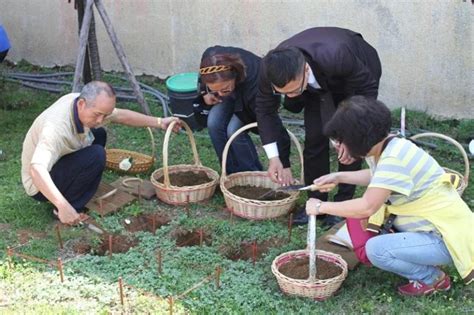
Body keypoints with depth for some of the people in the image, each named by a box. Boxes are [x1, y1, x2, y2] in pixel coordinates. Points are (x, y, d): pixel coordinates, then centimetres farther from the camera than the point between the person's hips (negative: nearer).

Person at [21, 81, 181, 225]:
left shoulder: (89, 106, -11)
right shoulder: (57, 127, -37)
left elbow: (120, 115, 5)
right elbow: (36, 170, -49)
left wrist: (159, 122, 3)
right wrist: (63, 206, -56)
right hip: (40, 183, -9)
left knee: (99, 134, 13)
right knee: (96, 156, -26)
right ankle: (60, 211, -12)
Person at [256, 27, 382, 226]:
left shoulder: (336, 57, -46)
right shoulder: (270, 69, -34)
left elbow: (367, 89, -27)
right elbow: (265, 109, -16)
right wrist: (273, 158, -20)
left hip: (358, 74, -3)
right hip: (319, 82, 3)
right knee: (314, 137, -7)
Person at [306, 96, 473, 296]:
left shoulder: (394, 159, -27)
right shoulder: (386, 147, 2)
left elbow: (367, 207, -30)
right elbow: (377, 176, 24)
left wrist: (321, 207, -17)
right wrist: (339, 177, 14)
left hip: (447, 238, -10)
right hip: (431, 226, 10)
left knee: (376, 249, -24)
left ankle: (433, 278, 1)